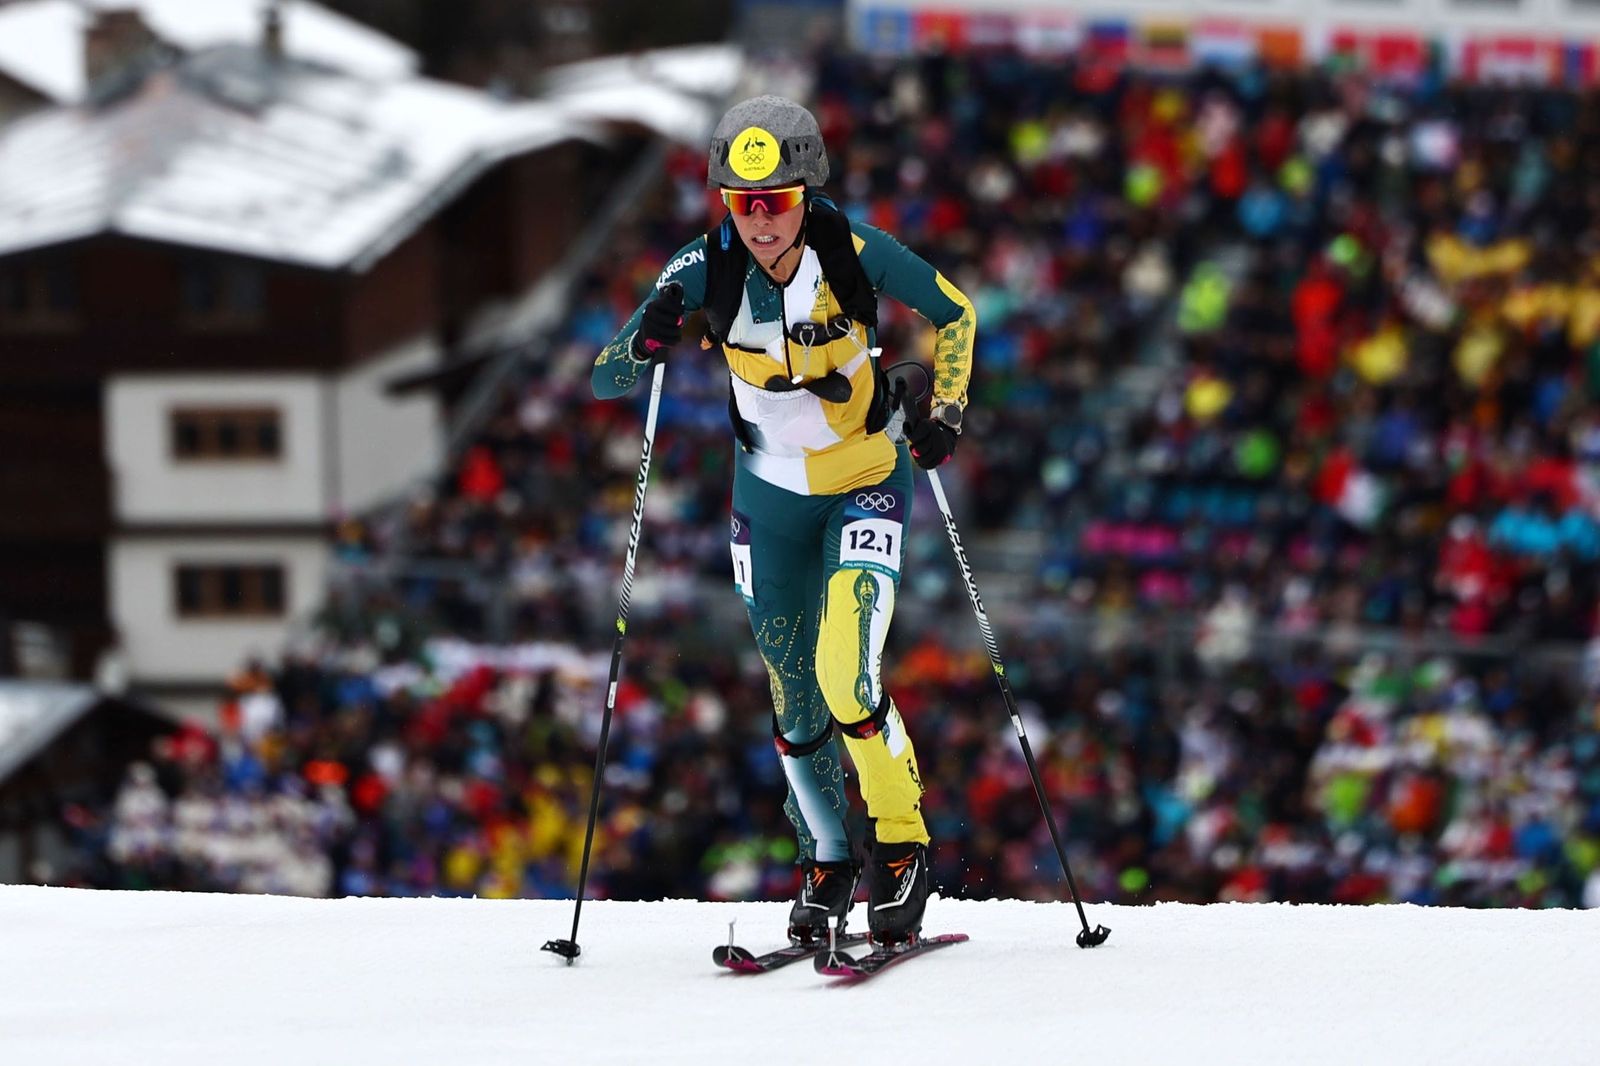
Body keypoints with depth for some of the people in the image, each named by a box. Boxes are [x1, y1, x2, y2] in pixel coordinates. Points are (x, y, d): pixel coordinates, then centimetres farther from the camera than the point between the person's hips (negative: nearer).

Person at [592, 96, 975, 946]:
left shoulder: (854, 250, -22)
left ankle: (901, 849, -4)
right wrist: (648, 343, -37)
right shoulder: (706, 269, -18)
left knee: (845, 672, -21)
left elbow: (953, 313, -4)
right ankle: (826, 862, 30)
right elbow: (605, 381, -15)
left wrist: (943, 409, -17)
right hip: (771, 496, 3)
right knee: (794, 691, 10)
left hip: (867, 483, -3)